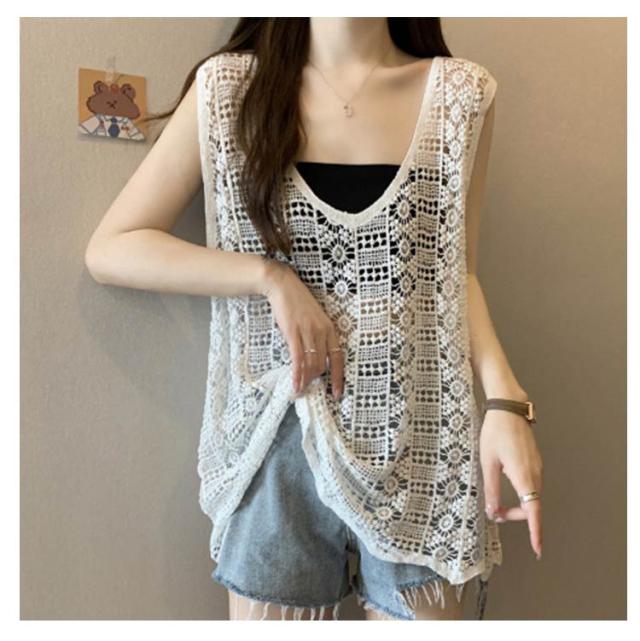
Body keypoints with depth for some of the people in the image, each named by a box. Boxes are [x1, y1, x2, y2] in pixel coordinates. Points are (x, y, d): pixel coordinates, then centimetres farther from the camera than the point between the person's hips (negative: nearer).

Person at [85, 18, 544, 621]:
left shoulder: (460, 93, 2)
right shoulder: (227, 87, 0)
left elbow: (455, 272, 7)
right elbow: (109, 249, -1)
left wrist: (504, 397, -8)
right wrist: (270, 276, -12)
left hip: (417, 443, 1)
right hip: (279, 441, 0)